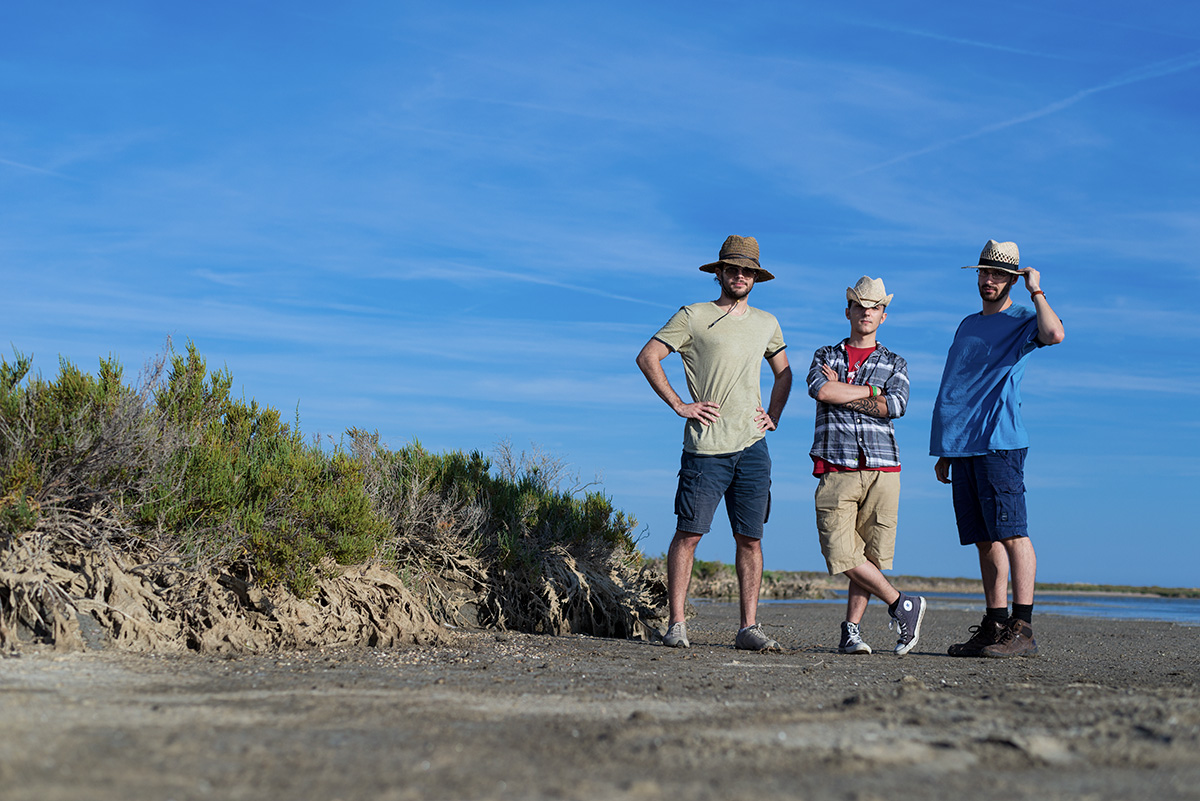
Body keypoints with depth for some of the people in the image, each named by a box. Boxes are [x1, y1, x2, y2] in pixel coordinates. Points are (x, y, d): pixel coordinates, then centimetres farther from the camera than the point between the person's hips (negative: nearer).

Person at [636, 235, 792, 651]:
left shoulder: (767, 324, 16)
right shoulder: (693, 317, 1)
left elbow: (783, 372, 30)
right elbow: (647, 357, -2)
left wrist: (774, 415, 16)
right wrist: (679, 405, -6)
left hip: (753, 446, 4)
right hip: (706, 446, -4)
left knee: (750, 539, 3)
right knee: (689, 534, -5)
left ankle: (749, 628, 7)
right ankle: (676, 624, 0)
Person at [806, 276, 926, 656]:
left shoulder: (894, 364, 15)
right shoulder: (825, 356, 15)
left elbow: (896, 405, -5)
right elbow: (820, 390, -8)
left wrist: (842, 394, -5)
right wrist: (871, 391, -3)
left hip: (882, 471, 1)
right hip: (836, 470, 0)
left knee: (869, 556, -1)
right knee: (842, 553, -11)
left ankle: (851, 631, 8)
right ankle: (902, 604, 3)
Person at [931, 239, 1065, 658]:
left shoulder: (1023, 321, 3)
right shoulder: (967, 326, 24)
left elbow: (1054, 334, -23)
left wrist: (1036, 290, -8)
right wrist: (944, 451, 21)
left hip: (1001, 443, -7)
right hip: (963, 447, 7)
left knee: (1011, 533, -12)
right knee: (984, 539, 8)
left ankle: (1022, 629, -13)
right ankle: (994, 626, 11)